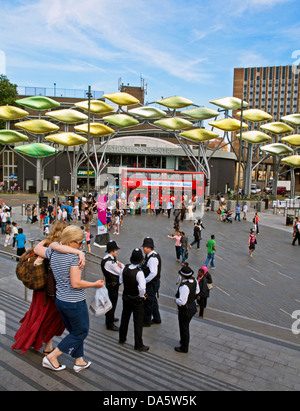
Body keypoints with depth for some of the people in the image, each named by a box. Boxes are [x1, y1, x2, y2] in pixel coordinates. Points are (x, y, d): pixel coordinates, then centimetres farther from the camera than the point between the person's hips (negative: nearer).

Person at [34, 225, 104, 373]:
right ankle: (51, 357, 16)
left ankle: (79, 361, 31)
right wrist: (95, 284, -12)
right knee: (81, 332, 12)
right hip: (75, 302, -8)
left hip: (60, 300, 8)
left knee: (74, 331, 22)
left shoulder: (53, 253, -1)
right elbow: (76, 283, -25)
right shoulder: (74, 256, -22)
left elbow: (37, 249, 16)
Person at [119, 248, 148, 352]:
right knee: (138, 322, 7)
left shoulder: (125, 268, -10)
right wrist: (142, 296, -16)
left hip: (126, 296, 6)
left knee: (125, 317, 23)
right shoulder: (139, 272, -28)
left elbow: (121, 281, 4)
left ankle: (122, 338, 41)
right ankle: (139, 345, 17)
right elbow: (142, 287, -34)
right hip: (137, 300, -6)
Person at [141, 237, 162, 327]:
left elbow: (153, 273, -29)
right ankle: (156, 319, 38)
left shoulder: (153, 258, -25)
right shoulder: (149, 255, 6)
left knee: (147, 302, 5)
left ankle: (146, 321, 22)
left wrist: (144, 281, -21)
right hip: (150, 282, 10)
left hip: (152, 284, -10)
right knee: (153, 301, 22)